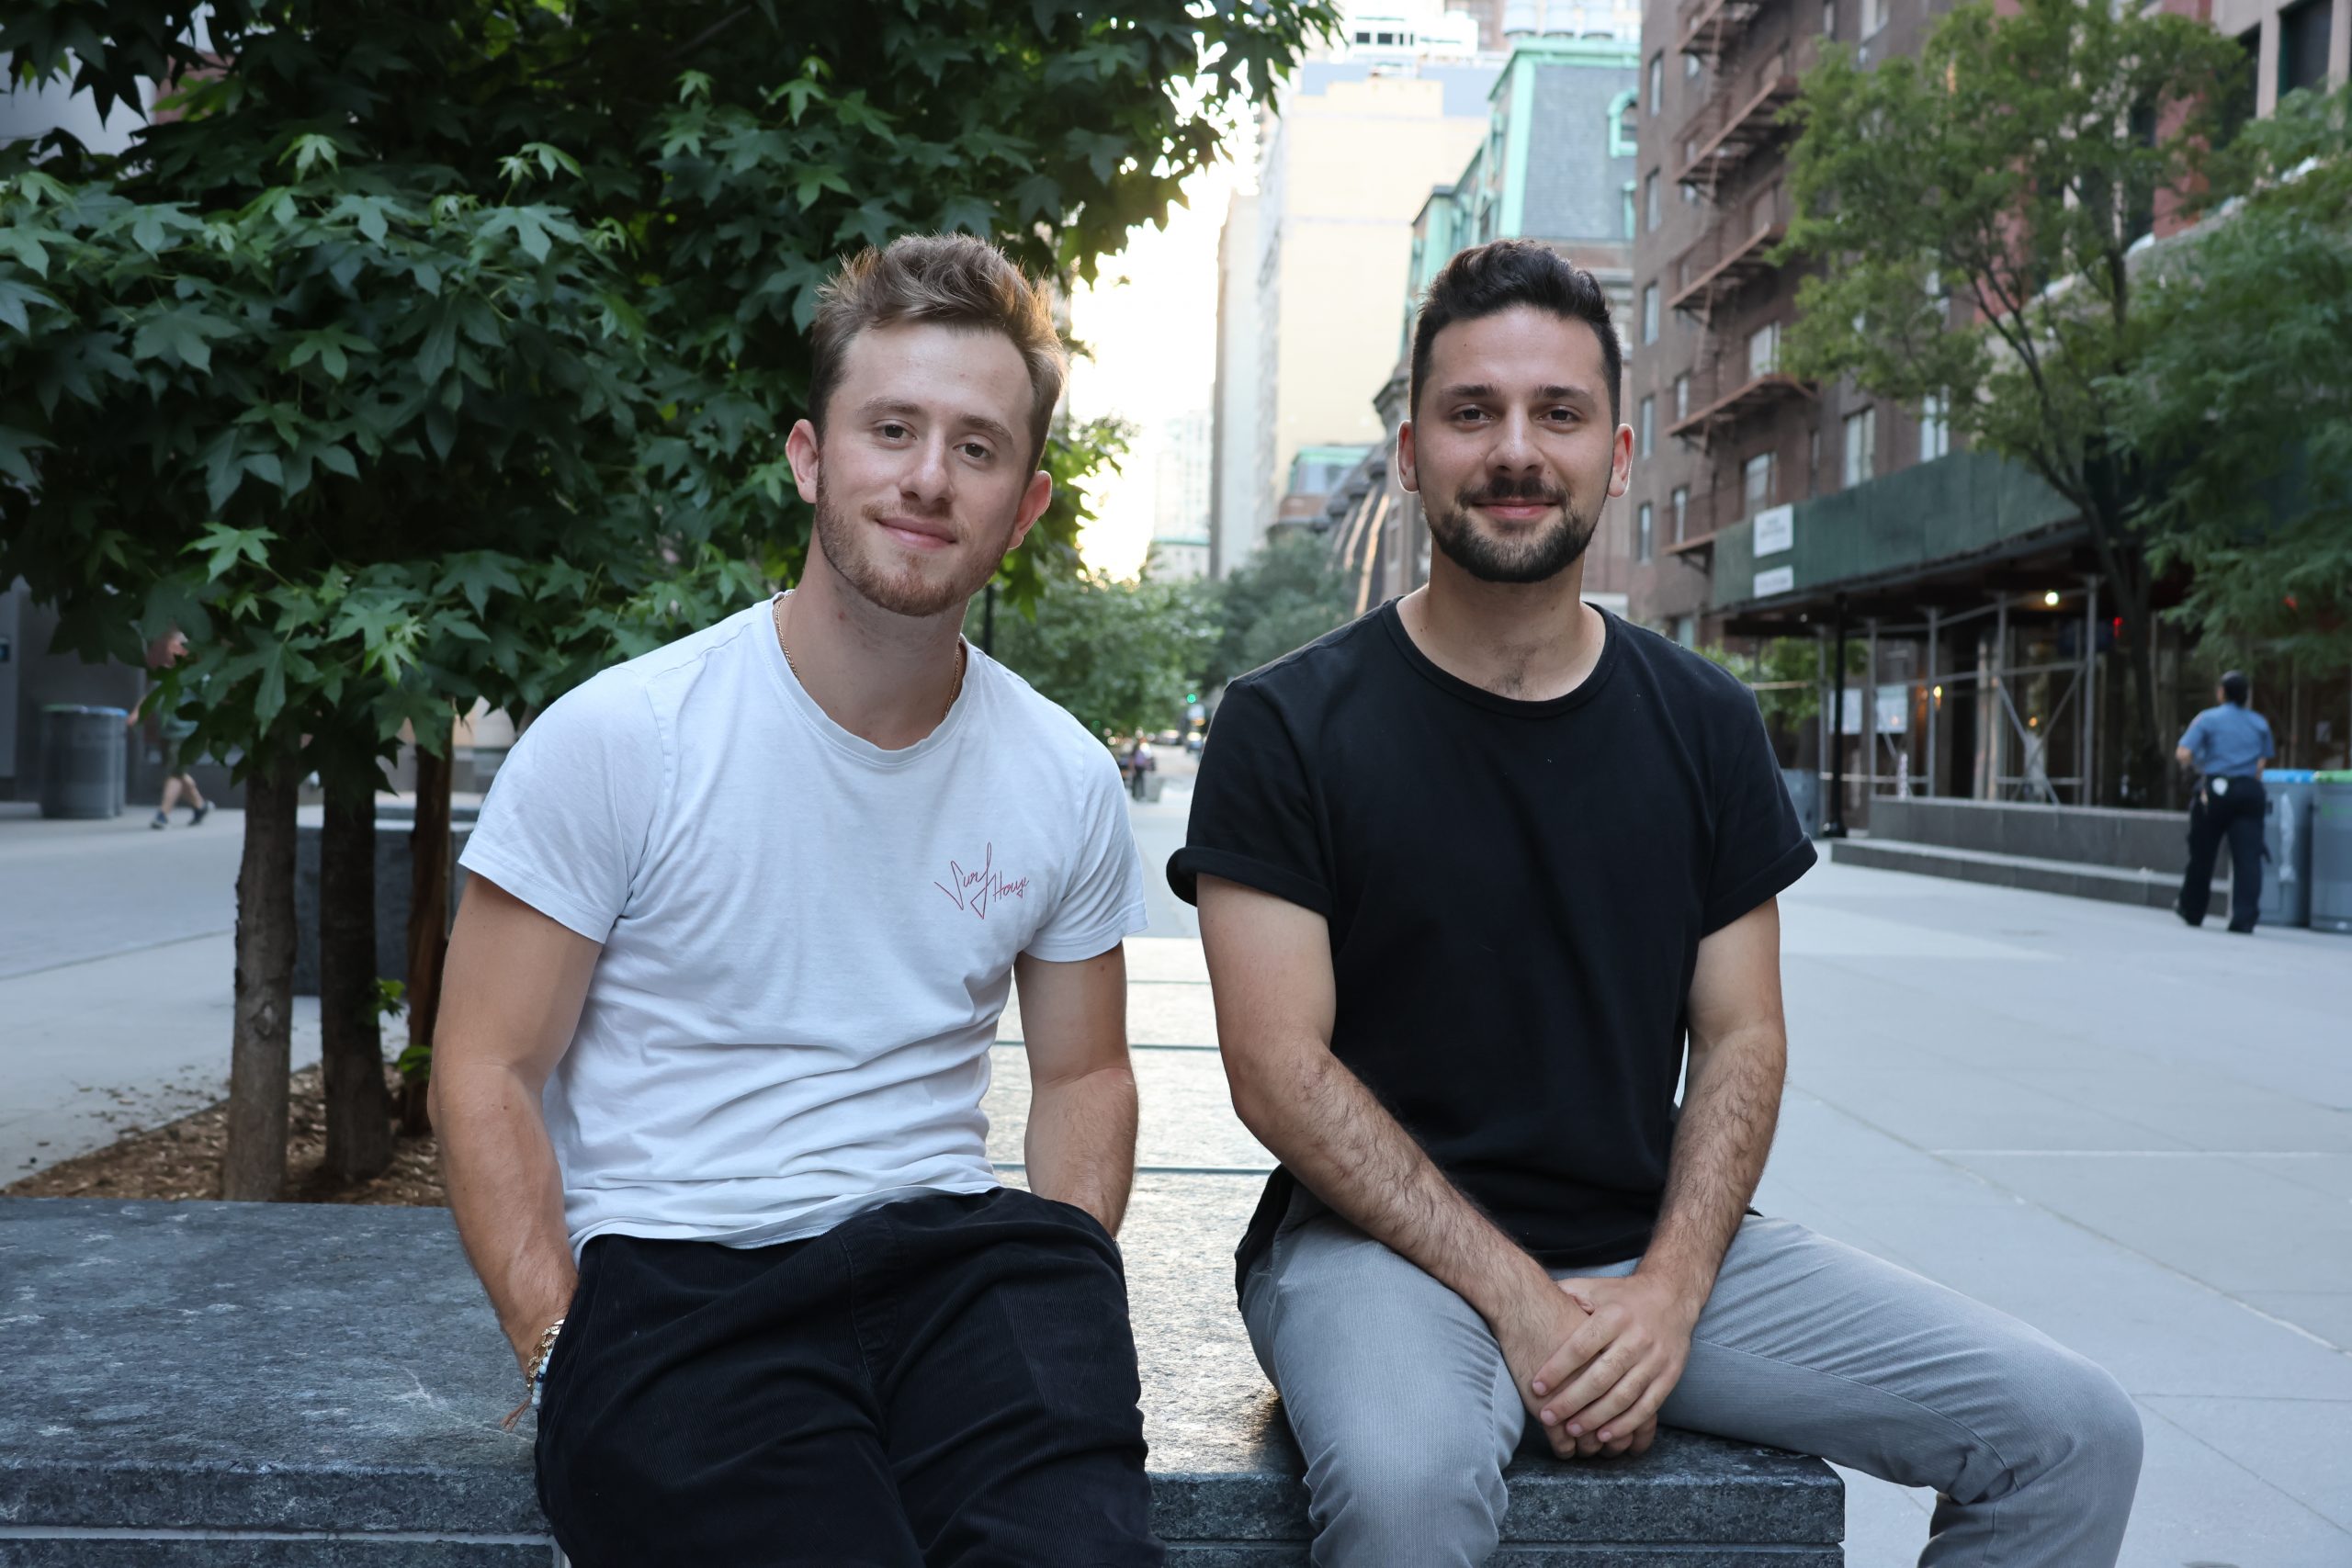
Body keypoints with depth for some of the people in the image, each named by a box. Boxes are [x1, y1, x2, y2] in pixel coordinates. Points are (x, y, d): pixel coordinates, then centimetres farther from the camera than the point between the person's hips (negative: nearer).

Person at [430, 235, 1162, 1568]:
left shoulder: (1067, 780, 9)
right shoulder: (616, 741, -3)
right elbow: (489, 1072, 0)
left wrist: (1056, 1310, 1)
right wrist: (563, 1349, -11)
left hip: (952, 1247, 2)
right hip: (673, 1282, -2)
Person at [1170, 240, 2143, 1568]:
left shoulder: (1705, 726, 7)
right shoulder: (1290, 726, -6)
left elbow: (1742, 1041, 6)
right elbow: (1282, 1066, -10)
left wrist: (1668, 1294, -10)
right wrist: (1516, 1296, -16)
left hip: (1660, 1246, 5)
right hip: (1388, 1245, -4)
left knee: (2075, 1434, -8)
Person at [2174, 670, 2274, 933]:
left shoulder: (2208, 719, 0)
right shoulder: (2260, 723, 12)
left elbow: (2183, 755, -10)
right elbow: (2263, 762, 11)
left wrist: (2198, 764, 9)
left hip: (2215, 790, -2)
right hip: (2249, 791, 2)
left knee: (2202, 853, 12)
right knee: (2248, 856, -4)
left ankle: (2192, 910, 27)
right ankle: (2244, 918, -14)